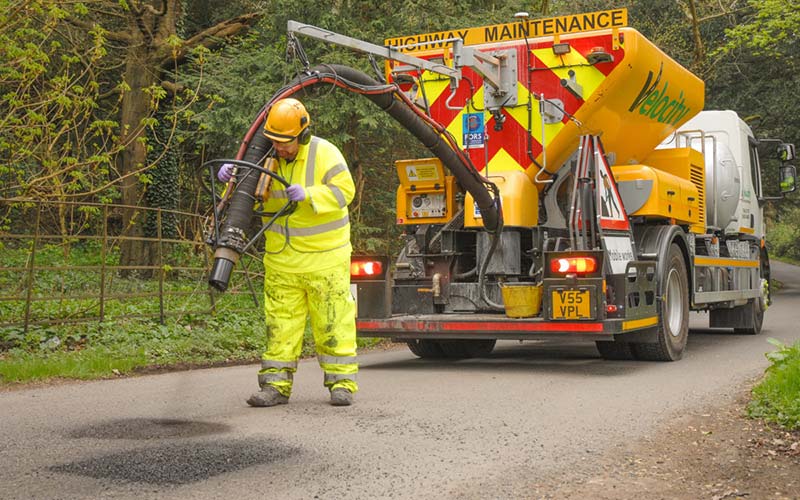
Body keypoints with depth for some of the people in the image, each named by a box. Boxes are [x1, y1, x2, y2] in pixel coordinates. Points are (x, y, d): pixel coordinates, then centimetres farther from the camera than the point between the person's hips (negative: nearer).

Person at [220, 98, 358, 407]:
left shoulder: (324, 153, -9)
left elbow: (344, 191, -15)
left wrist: (308, 195, -28)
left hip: (324, 255, -4)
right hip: (281, 258, 5)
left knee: (333, 321, 0)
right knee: (280, 321, 5)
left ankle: (342, 383, 9)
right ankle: (276, 384, 10)